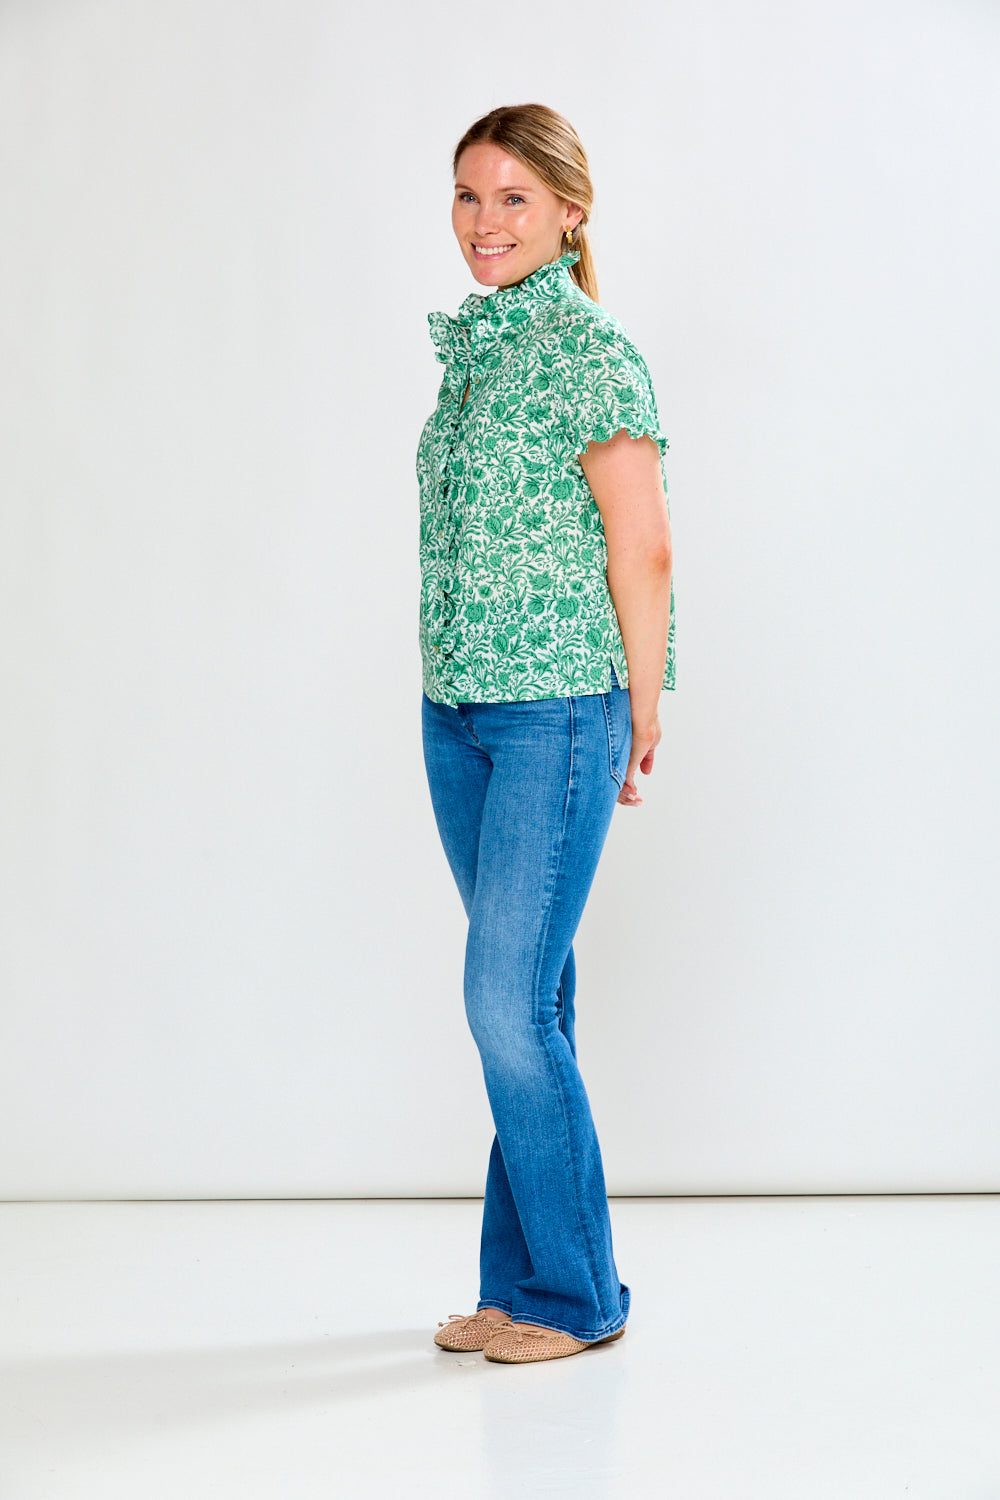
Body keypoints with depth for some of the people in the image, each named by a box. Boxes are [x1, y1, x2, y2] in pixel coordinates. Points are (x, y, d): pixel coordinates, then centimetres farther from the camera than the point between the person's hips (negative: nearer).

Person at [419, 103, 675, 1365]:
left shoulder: (591, 349, -10)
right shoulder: (474, 347, 14)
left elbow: (641, 548, -10)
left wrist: (642, 713, -6)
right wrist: (452, 683, 14)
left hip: (559, 711, -8)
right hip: (456, 710, 8)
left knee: (508, 1001, -8)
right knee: (525, 997, 12)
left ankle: (575, 1296, 9)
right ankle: (518, 1287, 22)